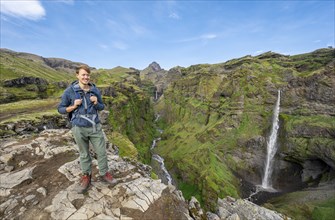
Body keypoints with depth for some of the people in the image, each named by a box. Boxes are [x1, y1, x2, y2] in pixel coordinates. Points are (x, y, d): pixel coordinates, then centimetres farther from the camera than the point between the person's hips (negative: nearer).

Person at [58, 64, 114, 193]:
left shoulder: (95, 90, -1)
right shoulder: (69, 91, -7)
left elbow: (102, 107, 9)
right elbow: (61, 109, 1)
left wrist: (96, 103, -13)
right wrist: (73, 106, -18)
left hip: (95, 127, 2)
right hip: (79, 128, -1)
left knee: (101, 152, 9)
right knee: (84, 154, 15)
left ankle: (104, 173, 31)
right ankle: (86, 176, 35)